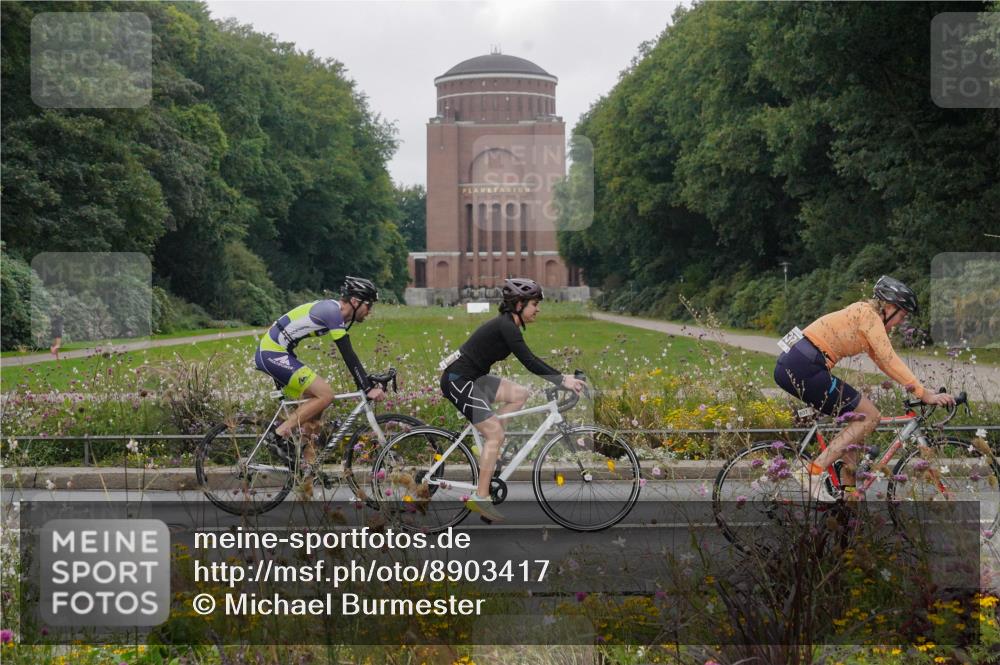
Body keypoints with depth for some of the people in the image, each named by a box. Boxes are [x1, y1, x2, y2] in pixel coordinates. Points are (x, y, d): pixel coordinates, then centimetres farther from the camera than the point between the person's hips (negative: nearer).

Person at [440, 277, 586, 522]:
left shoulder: (509, 325, 11)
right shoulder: (505, 326, -19)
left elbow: (530, 361, 19)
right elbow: (529, 362, -26)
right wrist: (563, 380, -27)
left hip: (473, 378, 9)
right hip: (458, 380, -9)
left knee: (520, 394, 3)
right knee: (496, 434, -13)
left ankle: (487, 447, 6)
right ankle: (480, 497, -11)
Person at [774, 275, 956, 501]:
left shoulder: (864, 314, 23)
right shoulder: (869, 315, -6)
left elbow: (883, 361, 25)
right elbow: (890, 360, -13)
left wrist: (912, 386, 17)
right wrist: (924, 394, -14)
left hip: (789, 368, 10)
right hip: (804, 368, -10)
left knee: (856, 416, 20)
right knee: (870, 417, -3)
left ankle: (848, 488, 18)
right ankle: (813, 472, -12)